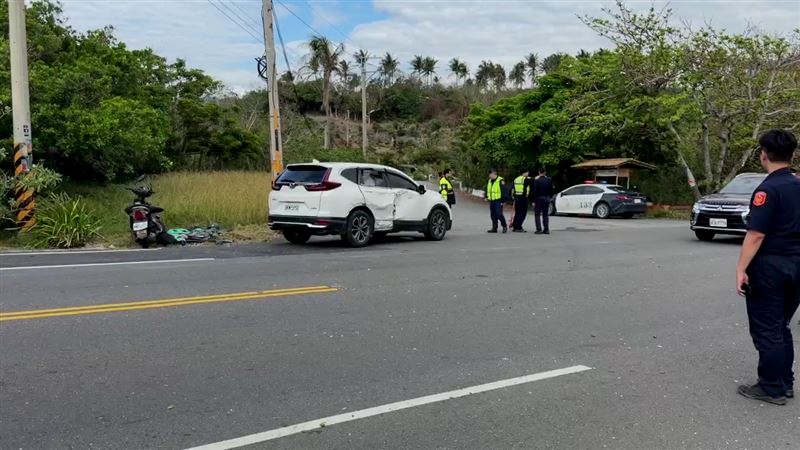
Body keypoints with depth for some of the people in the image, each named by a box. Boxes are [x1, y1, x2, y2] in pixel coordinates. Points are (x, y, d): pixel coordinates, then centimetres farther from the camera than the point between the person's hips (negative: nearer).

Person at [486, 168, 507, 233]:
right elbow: (487, 190, 27)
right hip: (491, 201, 8)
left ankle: (505, 226, 5)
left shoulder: (500, 181, -10)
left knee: (499, 214, -11)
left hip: (498, 201, -8)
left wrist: (503, 201, -14)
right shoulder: (489, 181, 15)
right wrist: (487, 197, 15)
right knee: (493, 215, 9)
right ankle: (494, 228, 15)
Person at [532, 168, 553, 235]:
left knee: (537, 214, 2)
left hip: (539, 199, -4)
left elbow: (535, 191, -12)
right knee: (545, 214, 12)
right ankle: (546, 229, 12)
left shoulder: (537, 180, -11)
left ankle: (539, 229, -5)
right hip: (547, 198, 4)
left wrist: (534, 201, -8)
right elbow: (551, 190, 7)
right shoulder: (549, 180, 2)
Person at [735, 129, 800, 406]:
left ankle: (772, 388, 9)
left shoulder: (768, 189, -16)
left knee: (766, 331, 2)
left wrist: (741, 269, -19)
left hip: (769, 268, -8)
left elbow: (756, 234, -21)